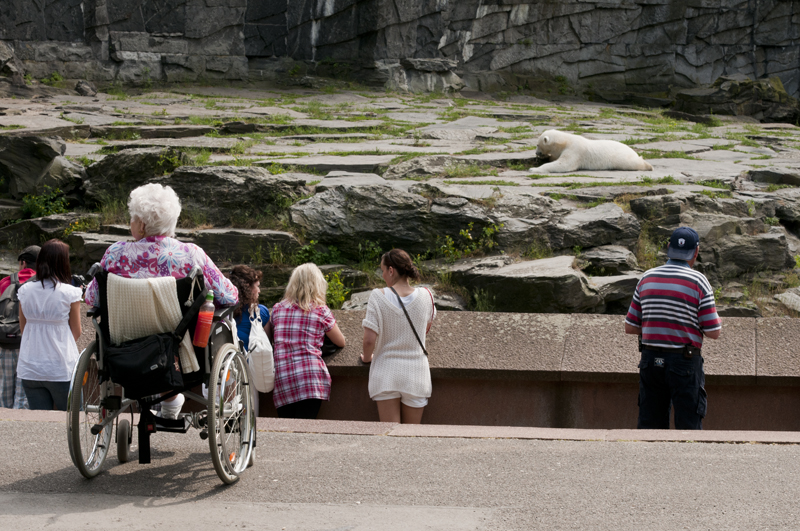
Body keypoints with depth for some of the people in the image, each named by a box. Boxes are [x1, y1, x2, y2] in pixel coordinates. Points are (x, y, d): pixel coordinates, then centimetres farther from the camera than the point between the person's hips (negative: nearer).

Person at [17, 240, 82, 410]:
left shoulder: (25, 291, 3)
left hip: (30, 369, 4)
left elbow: (23, 328, 13)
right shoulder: (70, 293, -9)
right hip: (62, 369, -3)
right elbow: (76, 333, -1)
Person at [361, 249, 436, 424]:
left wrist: (367, 357, 4)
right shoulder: (425, 296, -4)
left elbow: (369, 339, -12)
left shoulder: (378, 297, -11)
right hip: (415, 375, 2)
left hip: (386, 374, -2)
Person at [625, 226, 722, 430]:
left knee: (649, 425, 9)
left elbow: (630, 327, 8)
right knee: (689, 427, 2)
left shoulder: (647, 278, 5)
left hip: (650, 360, 4)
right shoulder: (698, 281, -8)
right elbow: (713, 332, -7)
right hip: (684, 362, -4)